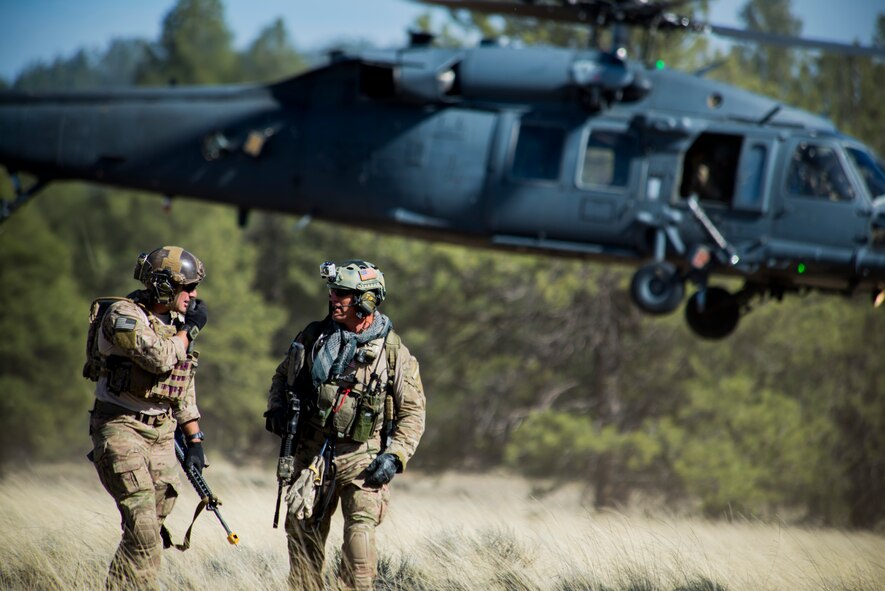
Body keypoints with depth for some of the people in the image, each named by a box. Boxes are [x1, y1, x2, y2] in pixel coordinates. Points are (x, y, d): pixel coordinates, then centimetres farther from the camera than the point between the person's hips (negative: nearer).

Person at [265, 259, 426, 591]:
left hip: (363, 456, -4)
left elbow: (413, 411, 0)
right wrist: (277, 409, 2)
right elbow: (283, 376, 21)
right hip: (313, 452, 4)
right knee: (302, 528, 6)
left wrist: (394, 456, -11)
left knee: (360, 532, -15)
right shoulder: (313, 338, 5)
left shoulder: (393, 352, -4)